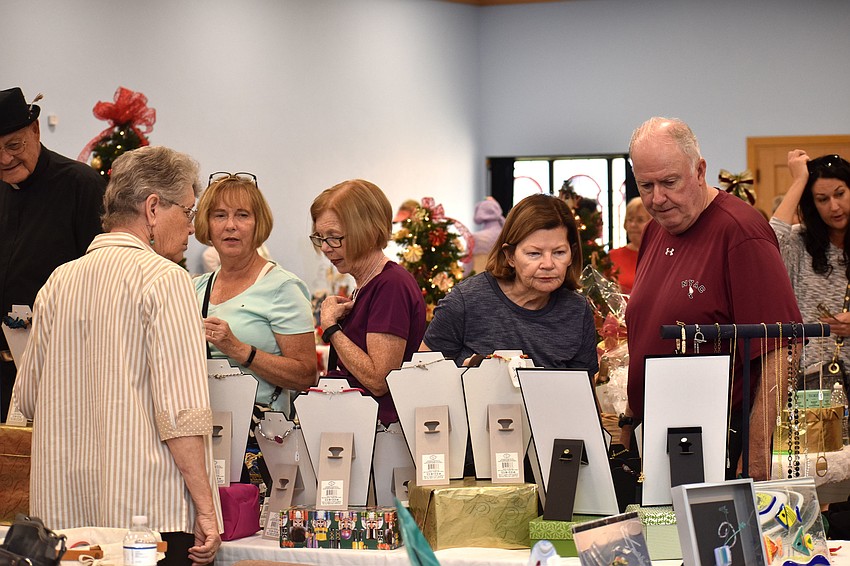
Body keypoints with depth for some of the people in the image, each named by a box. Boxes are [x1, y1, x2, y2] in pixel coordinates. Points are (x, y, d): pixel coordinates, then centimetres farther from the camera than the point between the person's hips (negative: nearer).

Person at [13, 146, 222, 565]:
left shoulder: (58, 282, 10)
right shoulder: (163, 278, -8)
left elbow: (28, 399, 17)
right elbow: (181, 408, -15)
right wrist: (206, 509, -12)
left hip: (63, 511, 6)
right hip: (147, 512, -6)